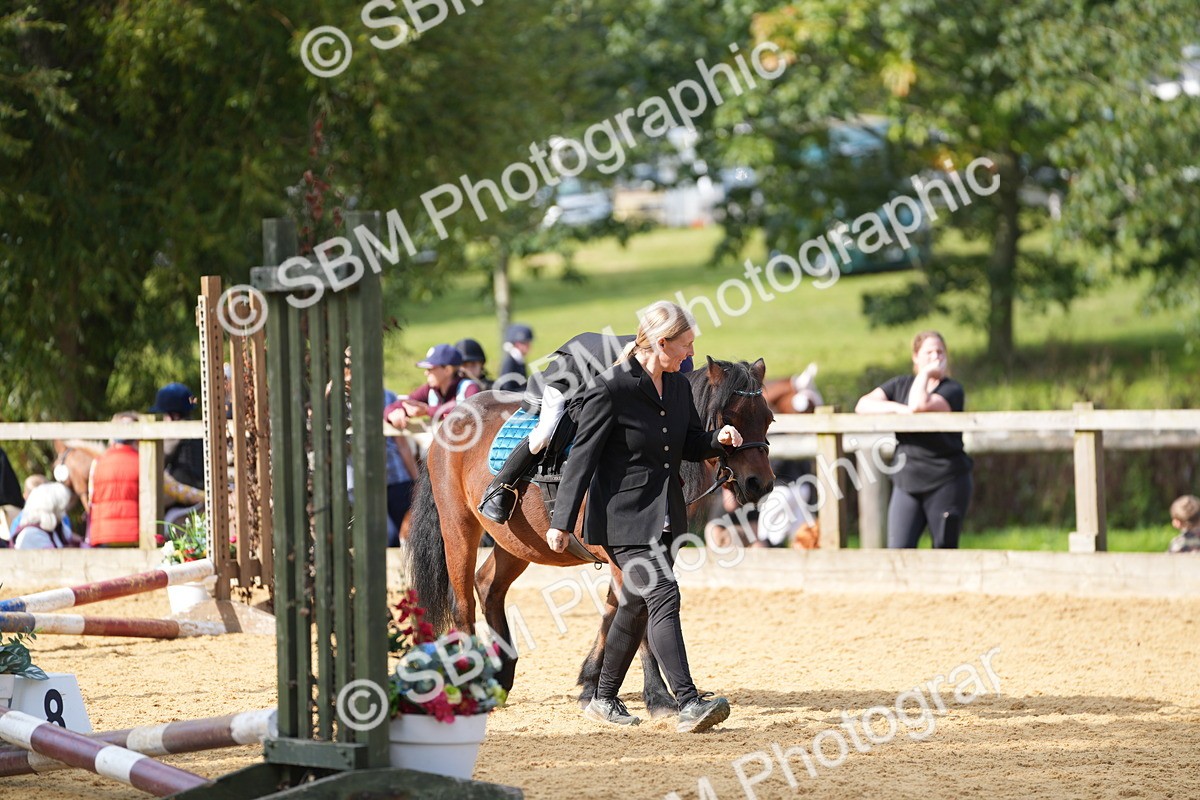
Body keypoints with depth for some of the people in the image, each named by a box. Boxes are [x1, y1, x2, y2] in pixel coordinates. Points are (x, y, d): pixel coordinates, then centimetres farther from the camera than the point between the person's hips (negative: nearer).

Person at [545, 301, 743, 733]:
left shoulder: (679, 387, 7)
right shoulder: (610, 389, -16)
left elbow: (691, 445, 18)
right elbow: (582, 457, -14)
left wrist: (719, 438, -5)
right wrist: (562, 522, -15)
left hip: (664, 514, 8)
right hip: (624, 515, -8)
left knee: (637, 605, 15)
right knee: (663, 598, -17)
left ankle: (604, 699, 28)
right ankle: (689, 704, -23)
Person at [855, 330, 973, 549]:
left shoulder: (952, 390, -3)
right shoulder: (901, 385, 11)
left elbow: (920, 405, -23)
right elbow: (863, 405, -1)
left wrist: (926, 374, -10)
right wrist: (898, 409, -14)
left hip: (946, 482, -3)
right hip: (907, 482, 3)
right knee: (898, 550, -7)